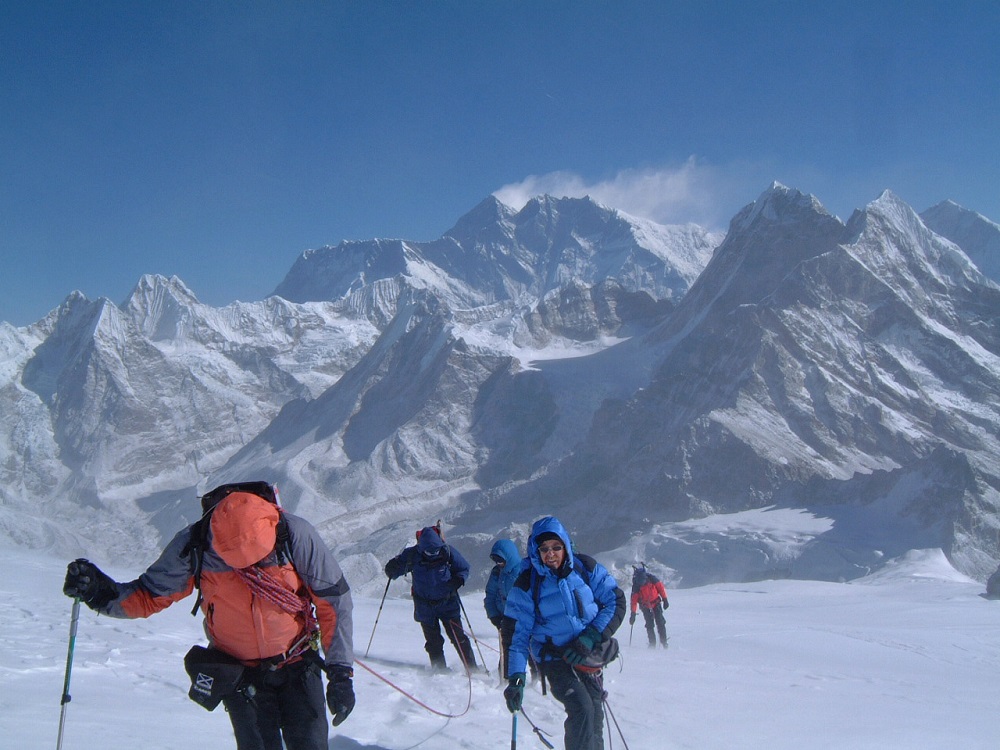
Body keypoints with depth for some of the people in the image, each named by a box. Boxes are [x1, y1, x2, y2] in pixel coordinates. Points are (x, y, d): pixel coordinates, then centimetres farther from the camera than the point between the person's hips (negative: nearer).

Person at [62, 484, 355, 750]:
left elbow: (334, 602, -12)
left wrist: (340, 673, -12)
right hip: (239, 671, 0)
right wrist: (100, 592, -25)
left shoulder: (295, 534, -22)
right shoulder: (194, 547, -18)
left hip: (298, 666, 0)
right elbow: (149, 597, -6)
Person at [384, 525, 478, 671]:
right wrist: (392, 570, -21)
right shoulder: (412, 554, -11)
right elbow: (393, 569, 3)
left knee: (458, 637, -1)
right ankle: (440, 670, 19)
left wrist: (459, 579, -18)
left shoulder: (448, 552, -11)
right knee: (433, 642, 6)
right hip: (425, 607, 1)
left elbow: (464, 568, 3)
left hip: (447, 603, -1)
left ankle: (472, 669, 6)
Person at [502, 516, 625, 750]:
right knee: (582, 712, -22)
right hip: (555, 659, -3)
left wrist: (591, 637, -15)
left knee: (595, 718, 6)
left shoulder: (586, 568, -5)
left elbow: (616, 602, -2)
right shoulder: (526, 584, -10)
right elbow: (517, 633, -9)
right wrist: (516, 677, -20)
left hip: (590, 655, 3)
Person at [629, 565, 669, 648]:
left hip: (656, 603, 0)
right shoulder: (636, 585, -19)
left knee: (660, 623, -3)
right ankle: (652, 643, 2)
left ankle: (664, 642, 6)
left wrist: (665, 600, -1)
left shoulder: (652, 578, -19)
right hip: (645, 606, 0)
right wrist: (633, 613, -18)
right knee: (649, 625, -7)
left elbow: (660, 587, -5)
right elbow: (634, 599, -17)